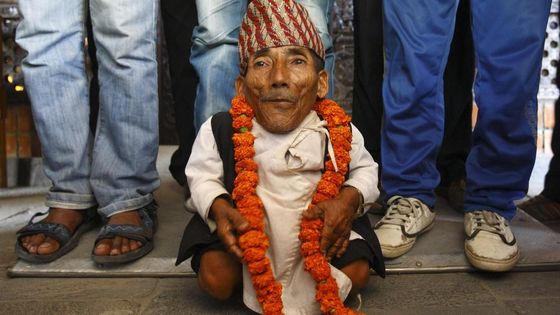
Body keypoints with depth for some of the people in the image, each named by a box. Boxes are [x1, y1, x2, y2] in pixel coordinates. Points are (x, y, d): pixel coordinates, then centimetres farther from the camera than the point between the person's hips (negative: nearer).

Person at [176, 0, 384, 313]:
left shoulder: (340, 132, -10)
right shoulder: (220, 131, -14)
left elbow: (365, 170, 6)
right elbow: (203, 176, 0)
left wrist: (350, 199, -16)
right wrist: (218, 208, -22)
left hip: (319, 224, 1)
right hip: (245, 222, -1)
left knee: (355, 275, -13)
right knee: (216, 279, -19)